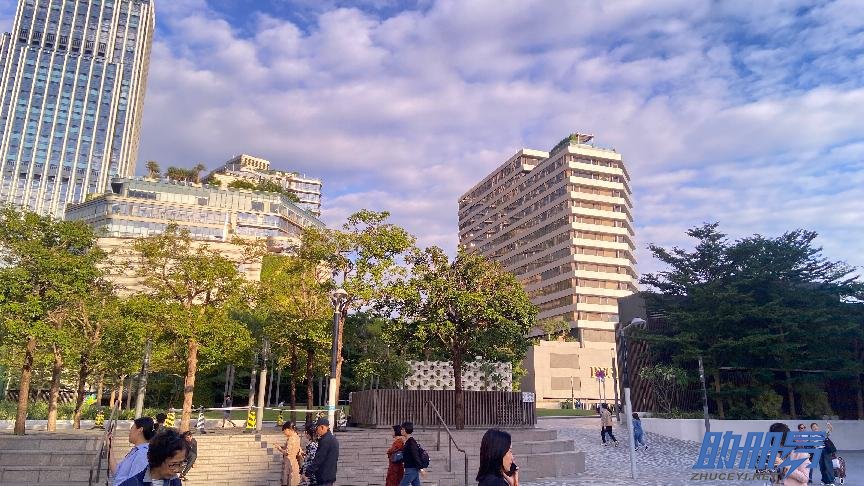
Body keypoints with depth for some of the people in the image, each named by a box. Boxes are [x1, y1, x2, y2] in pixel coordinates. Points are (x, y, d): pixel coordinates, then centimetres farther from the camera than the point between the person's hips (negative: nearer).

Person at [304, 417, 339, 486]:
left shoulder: (325, 441, -19)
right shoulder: (333, 439, 13)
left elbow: (318, 459, -21)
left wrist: (308, 473, -15)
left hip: (324, 478, -10)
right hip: (331, 475, 10)